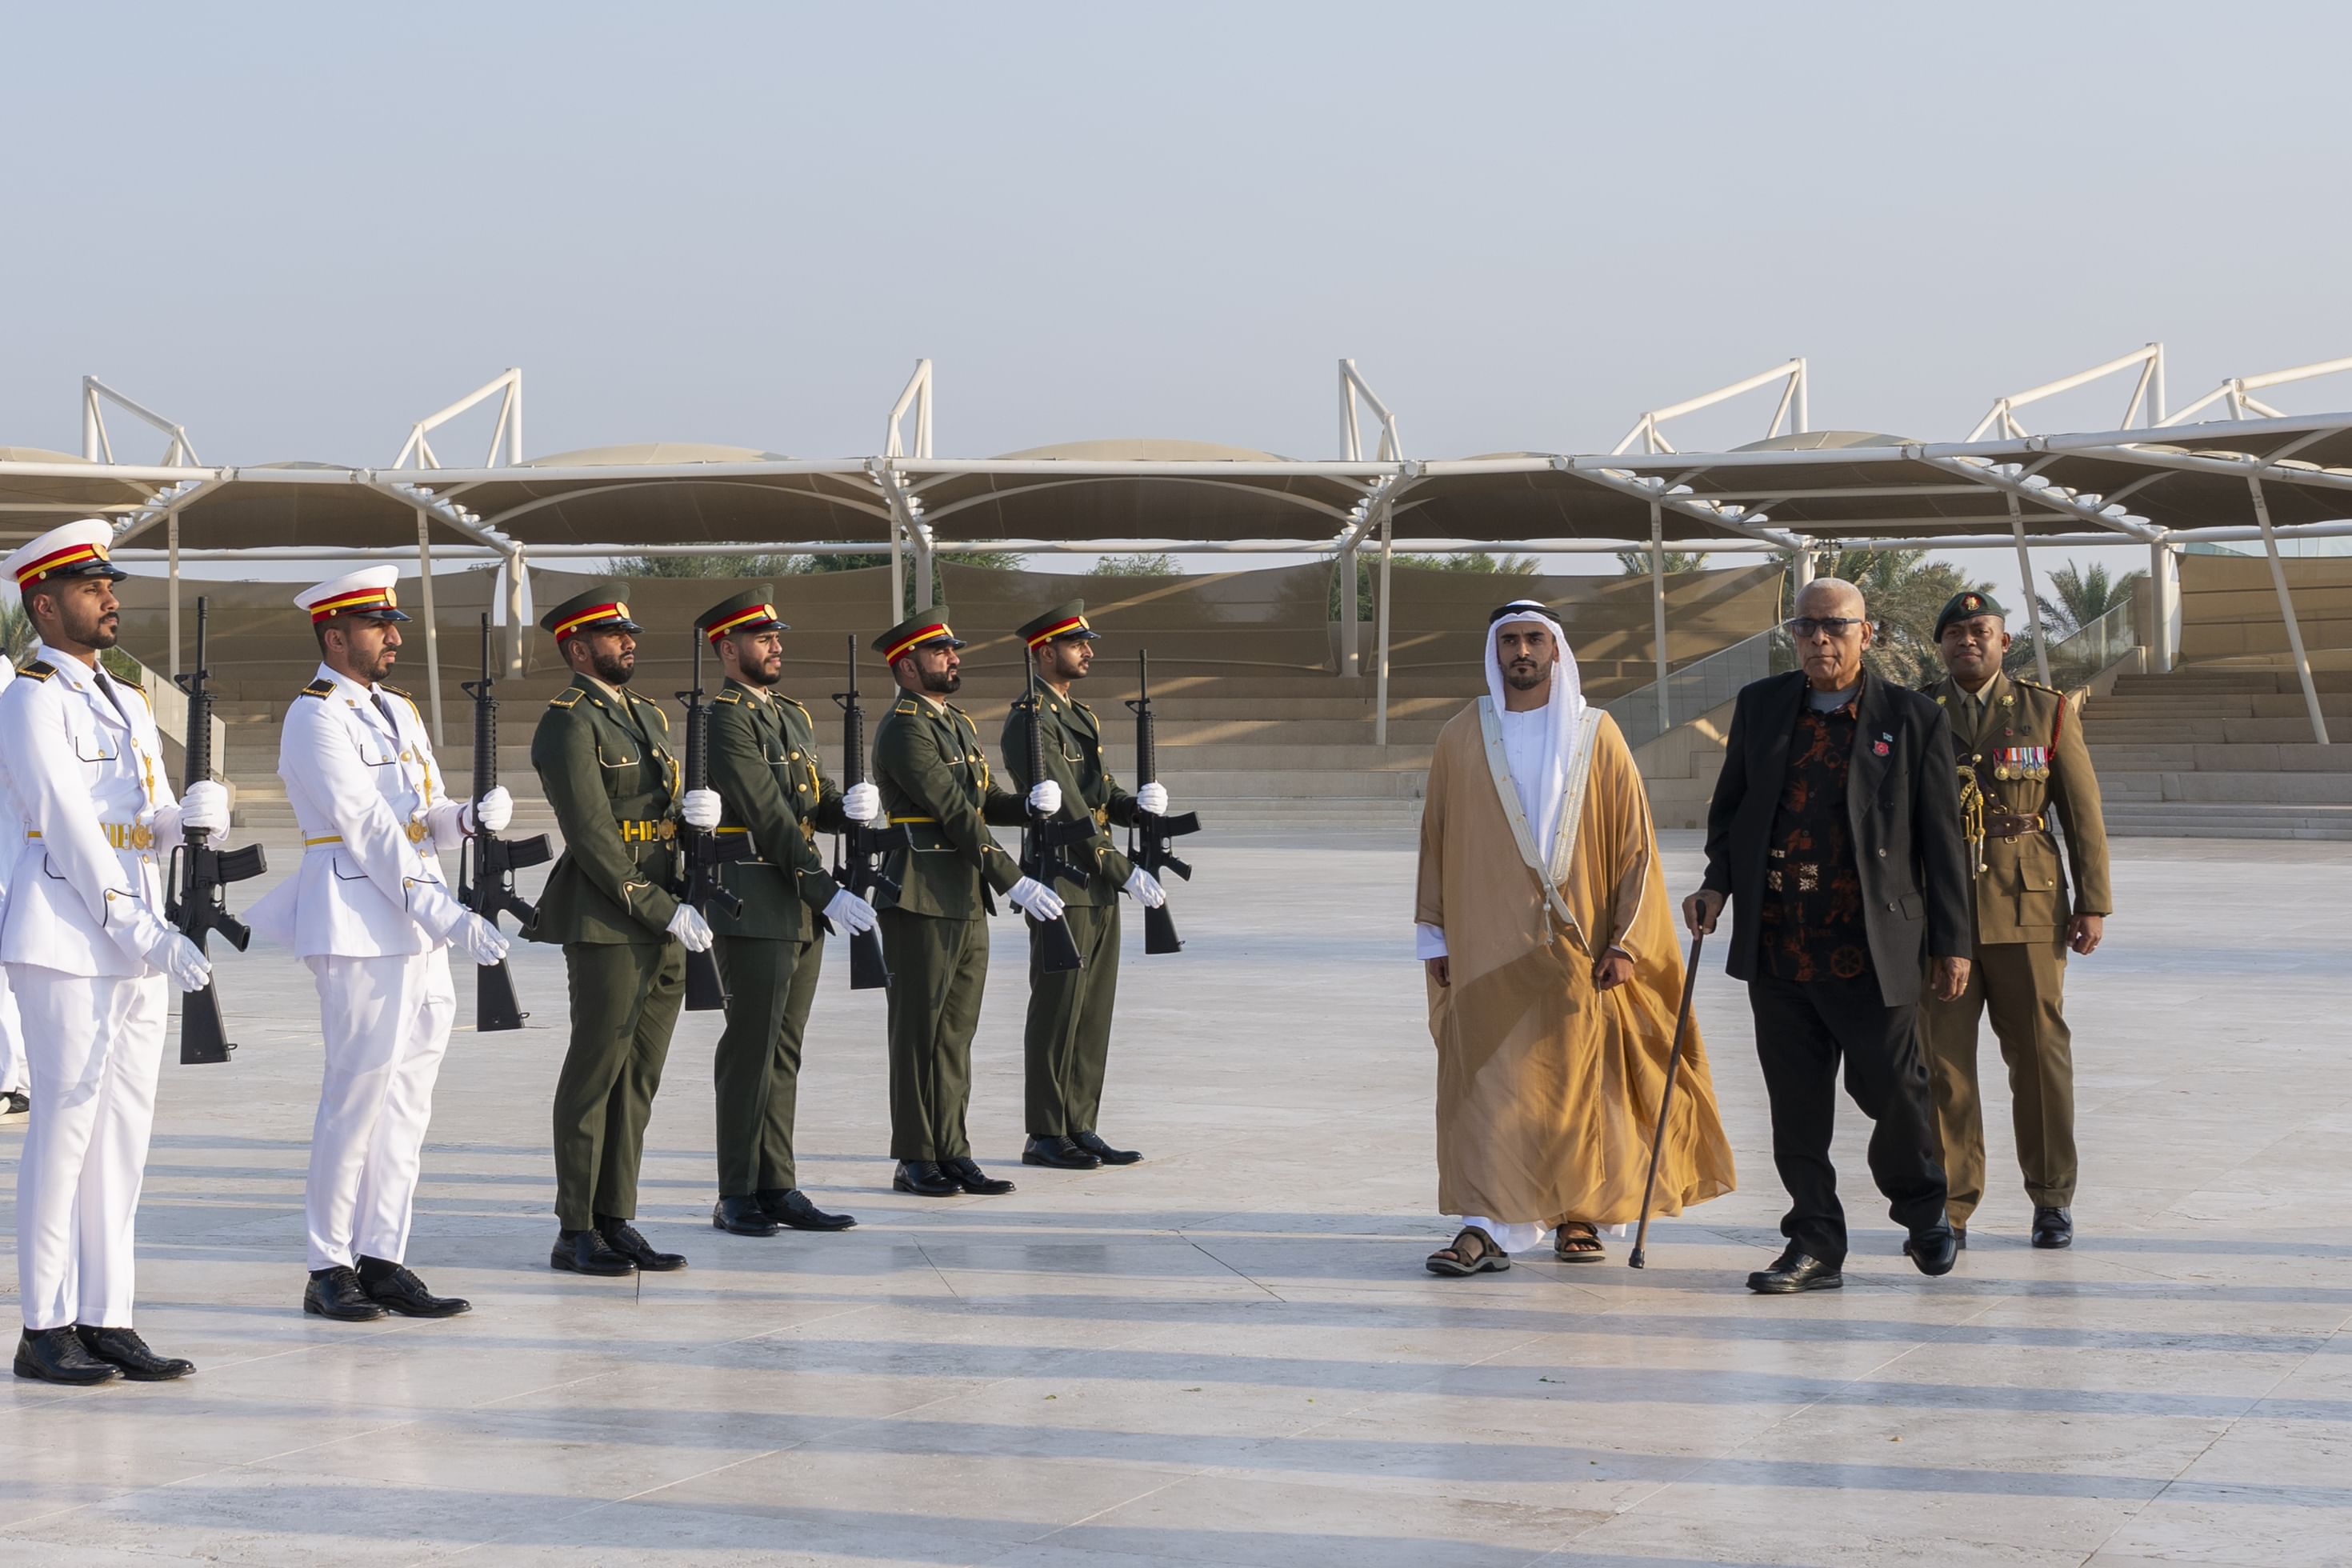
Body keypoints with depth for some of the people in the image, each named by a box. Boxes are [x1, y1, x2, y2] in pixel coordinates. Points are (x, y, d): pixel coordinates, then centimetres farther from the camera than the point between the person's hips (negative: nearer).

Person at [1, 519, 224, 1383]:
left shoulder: (129, 705, 18)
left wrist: (195, 812, -7)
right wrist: (141, 931, -19)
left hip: (135, 942, 8)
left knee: (124, 1133, 7)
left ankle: (107, 1320, 11)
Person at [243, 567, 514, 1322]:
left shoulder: (400, 713, 18)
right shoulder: (316, 717, -9)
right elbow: (367, 827, -16)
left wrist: (473, 815, -7)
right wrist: (445, 915, -21)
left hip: (419, 926, 8)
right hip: (360, 927, -8)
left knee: (406, 1099, 7)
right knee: (359, 1095, -6)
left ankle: (383, 1261, 11)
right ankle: (329, 1270, 1)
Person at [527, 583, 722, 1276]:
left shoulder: (649, 716, 18)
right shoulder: (568, 721, -9)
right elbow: (593, 835, -15)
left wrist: (700, 809, -4)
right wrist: (662, 910, -17)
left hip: (663, 929, 8)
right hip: (607, 925, -8)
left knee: (638, 1077, 9)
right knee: (595, 1075, -3)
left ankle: (617, 1222, 15)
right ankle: (576, 1234, 2)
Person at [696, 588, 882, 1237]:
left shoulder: (793, 717, 17)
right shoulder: (725, 719, -11)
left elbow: (814, 805, 15)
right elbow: (770, 817, -17)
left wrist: (852, 805, -9)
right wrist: (828, 891, -18)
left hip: (802, 910, 8)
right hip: (754, 908, -8)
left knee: (784, 1053, 11)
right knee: (751, 1050, -4)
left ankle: (778, 1188, 15)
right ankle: (738, 1196, 2)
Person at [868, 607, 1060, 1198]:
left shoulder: (959, 723, 17)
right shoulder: (904, 729, -13)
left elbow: (985, 803, 16)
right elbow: (955, 812, -19)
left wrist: (1034, 803, -7)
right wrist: (1014, 881, -21)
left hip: (968, 901, 9)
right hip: (922, 900, -9)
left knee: (956, 1032, 10)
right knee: (919, 1032, -1)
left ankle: (952, 1153, 15)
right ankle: (916, 1160, 5)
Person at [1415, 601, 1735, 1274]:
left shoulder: (1597, 736, 2)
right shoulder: (1460, 739, 5)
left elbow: (1633, 840, 1)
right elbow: (1436, 842, 8)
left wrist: (1625, 940, -6)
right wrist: (1435, 939, 4)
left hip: (1577, 945, 0)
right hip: (1489, 949, 0)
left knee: (1580, 1082, 5)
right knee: (1487, 1085, -6)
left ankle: (1579, 1215, 19)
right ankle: (1489, 1226, -8)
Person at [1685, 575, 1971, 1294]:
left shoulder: (1913, 719, 0)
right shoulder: (1760, 705, 10)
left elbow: (1942, 839, 2)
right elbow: (1730, 804, 20)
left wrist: (1951, 943, 0)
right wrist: (1720, 883, 3)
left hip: (1871, 950, -3)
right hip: (1778, 946, 3)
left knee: (1894, 1090, 1)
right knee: (1797, 1104, 6)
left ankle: (1923, 1211, 28)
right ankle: (1815, 1245, 15)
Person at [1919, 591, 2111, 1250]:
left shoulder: (2049, 712, 5)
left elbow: (2083, 813, 5)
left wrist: (2093, 903, 0)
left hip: (2028, 907, 0)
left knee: (2039, 1053, 3)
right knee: (1942, 1059, -1)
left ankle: (2052, 1200, 16)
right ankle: (1948, 1207, 6)